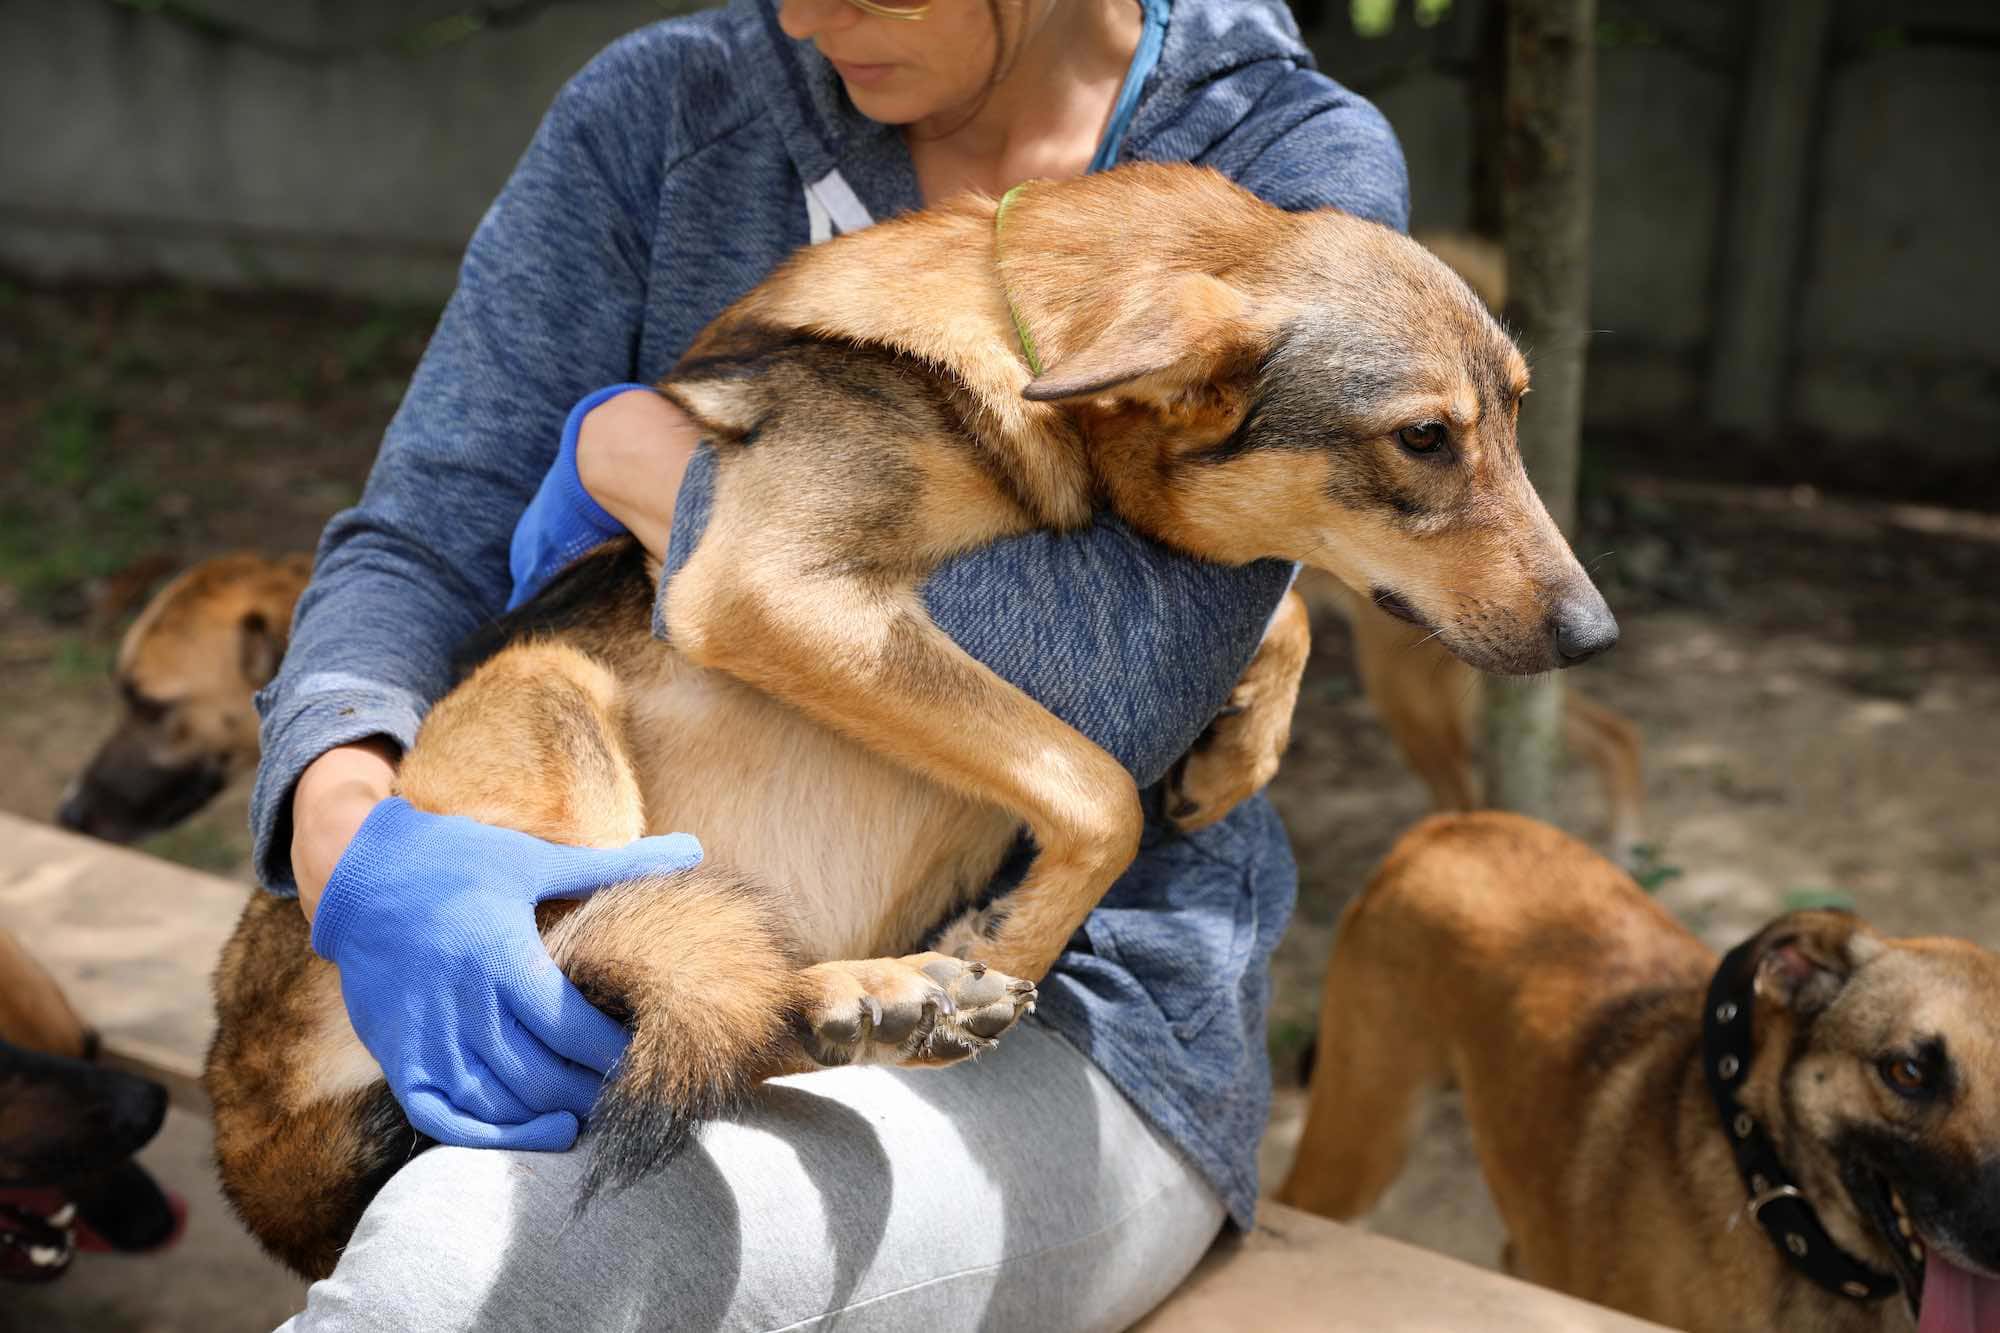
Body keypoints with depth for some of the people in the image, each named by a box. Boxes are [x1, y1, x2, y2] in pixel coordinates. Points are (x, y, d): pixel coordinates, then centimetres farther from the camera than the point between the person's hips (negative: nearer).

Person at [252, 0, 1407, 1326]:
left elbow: (1108, 685, -23)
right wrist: (347, 833, -23)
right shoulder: (664, 110, 2)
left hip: (1060, 1052, -3)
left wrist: (642, 456, -14)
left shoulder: (1302, 170, -8)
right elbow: (416, 554, 0)